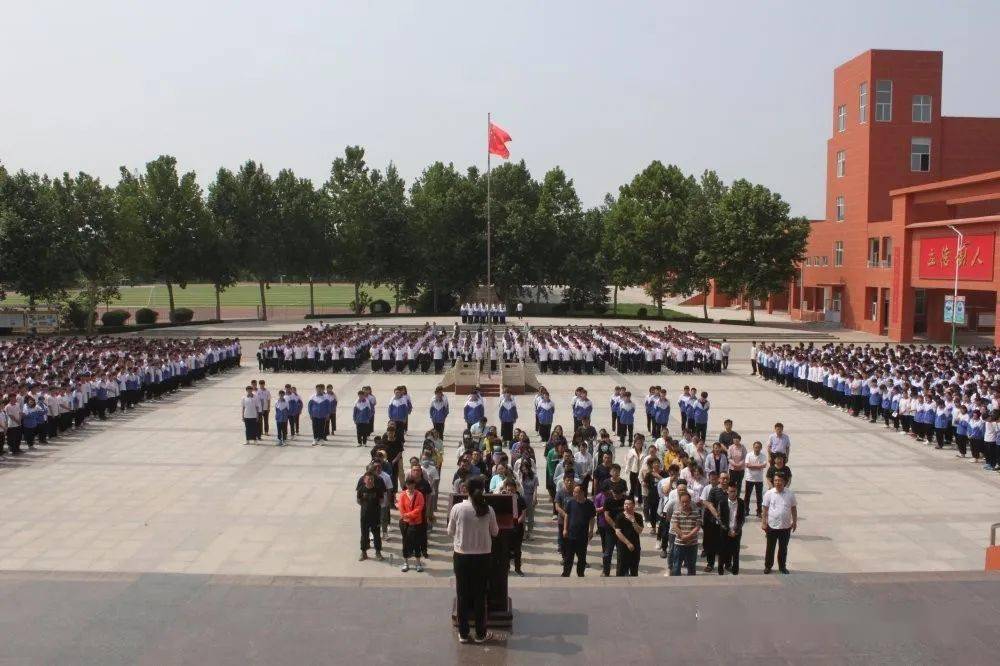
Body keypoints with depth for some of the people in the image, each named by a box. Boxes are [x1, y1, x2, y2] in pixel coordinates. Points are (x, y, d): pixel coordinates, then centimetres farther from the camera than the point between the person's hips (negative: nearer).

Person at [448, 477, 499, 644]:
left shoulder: (457, 508, -12)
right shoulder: (488, 510, -10)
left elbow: (450, 532, 0)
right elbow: (495, 532, 4)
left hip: (461, 556, 0)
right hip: (482, 556, 0)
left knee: (462, 594, 11)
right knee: (480, 595, 12)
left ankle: (463, 633, 19)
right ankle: (480, 634, 20)